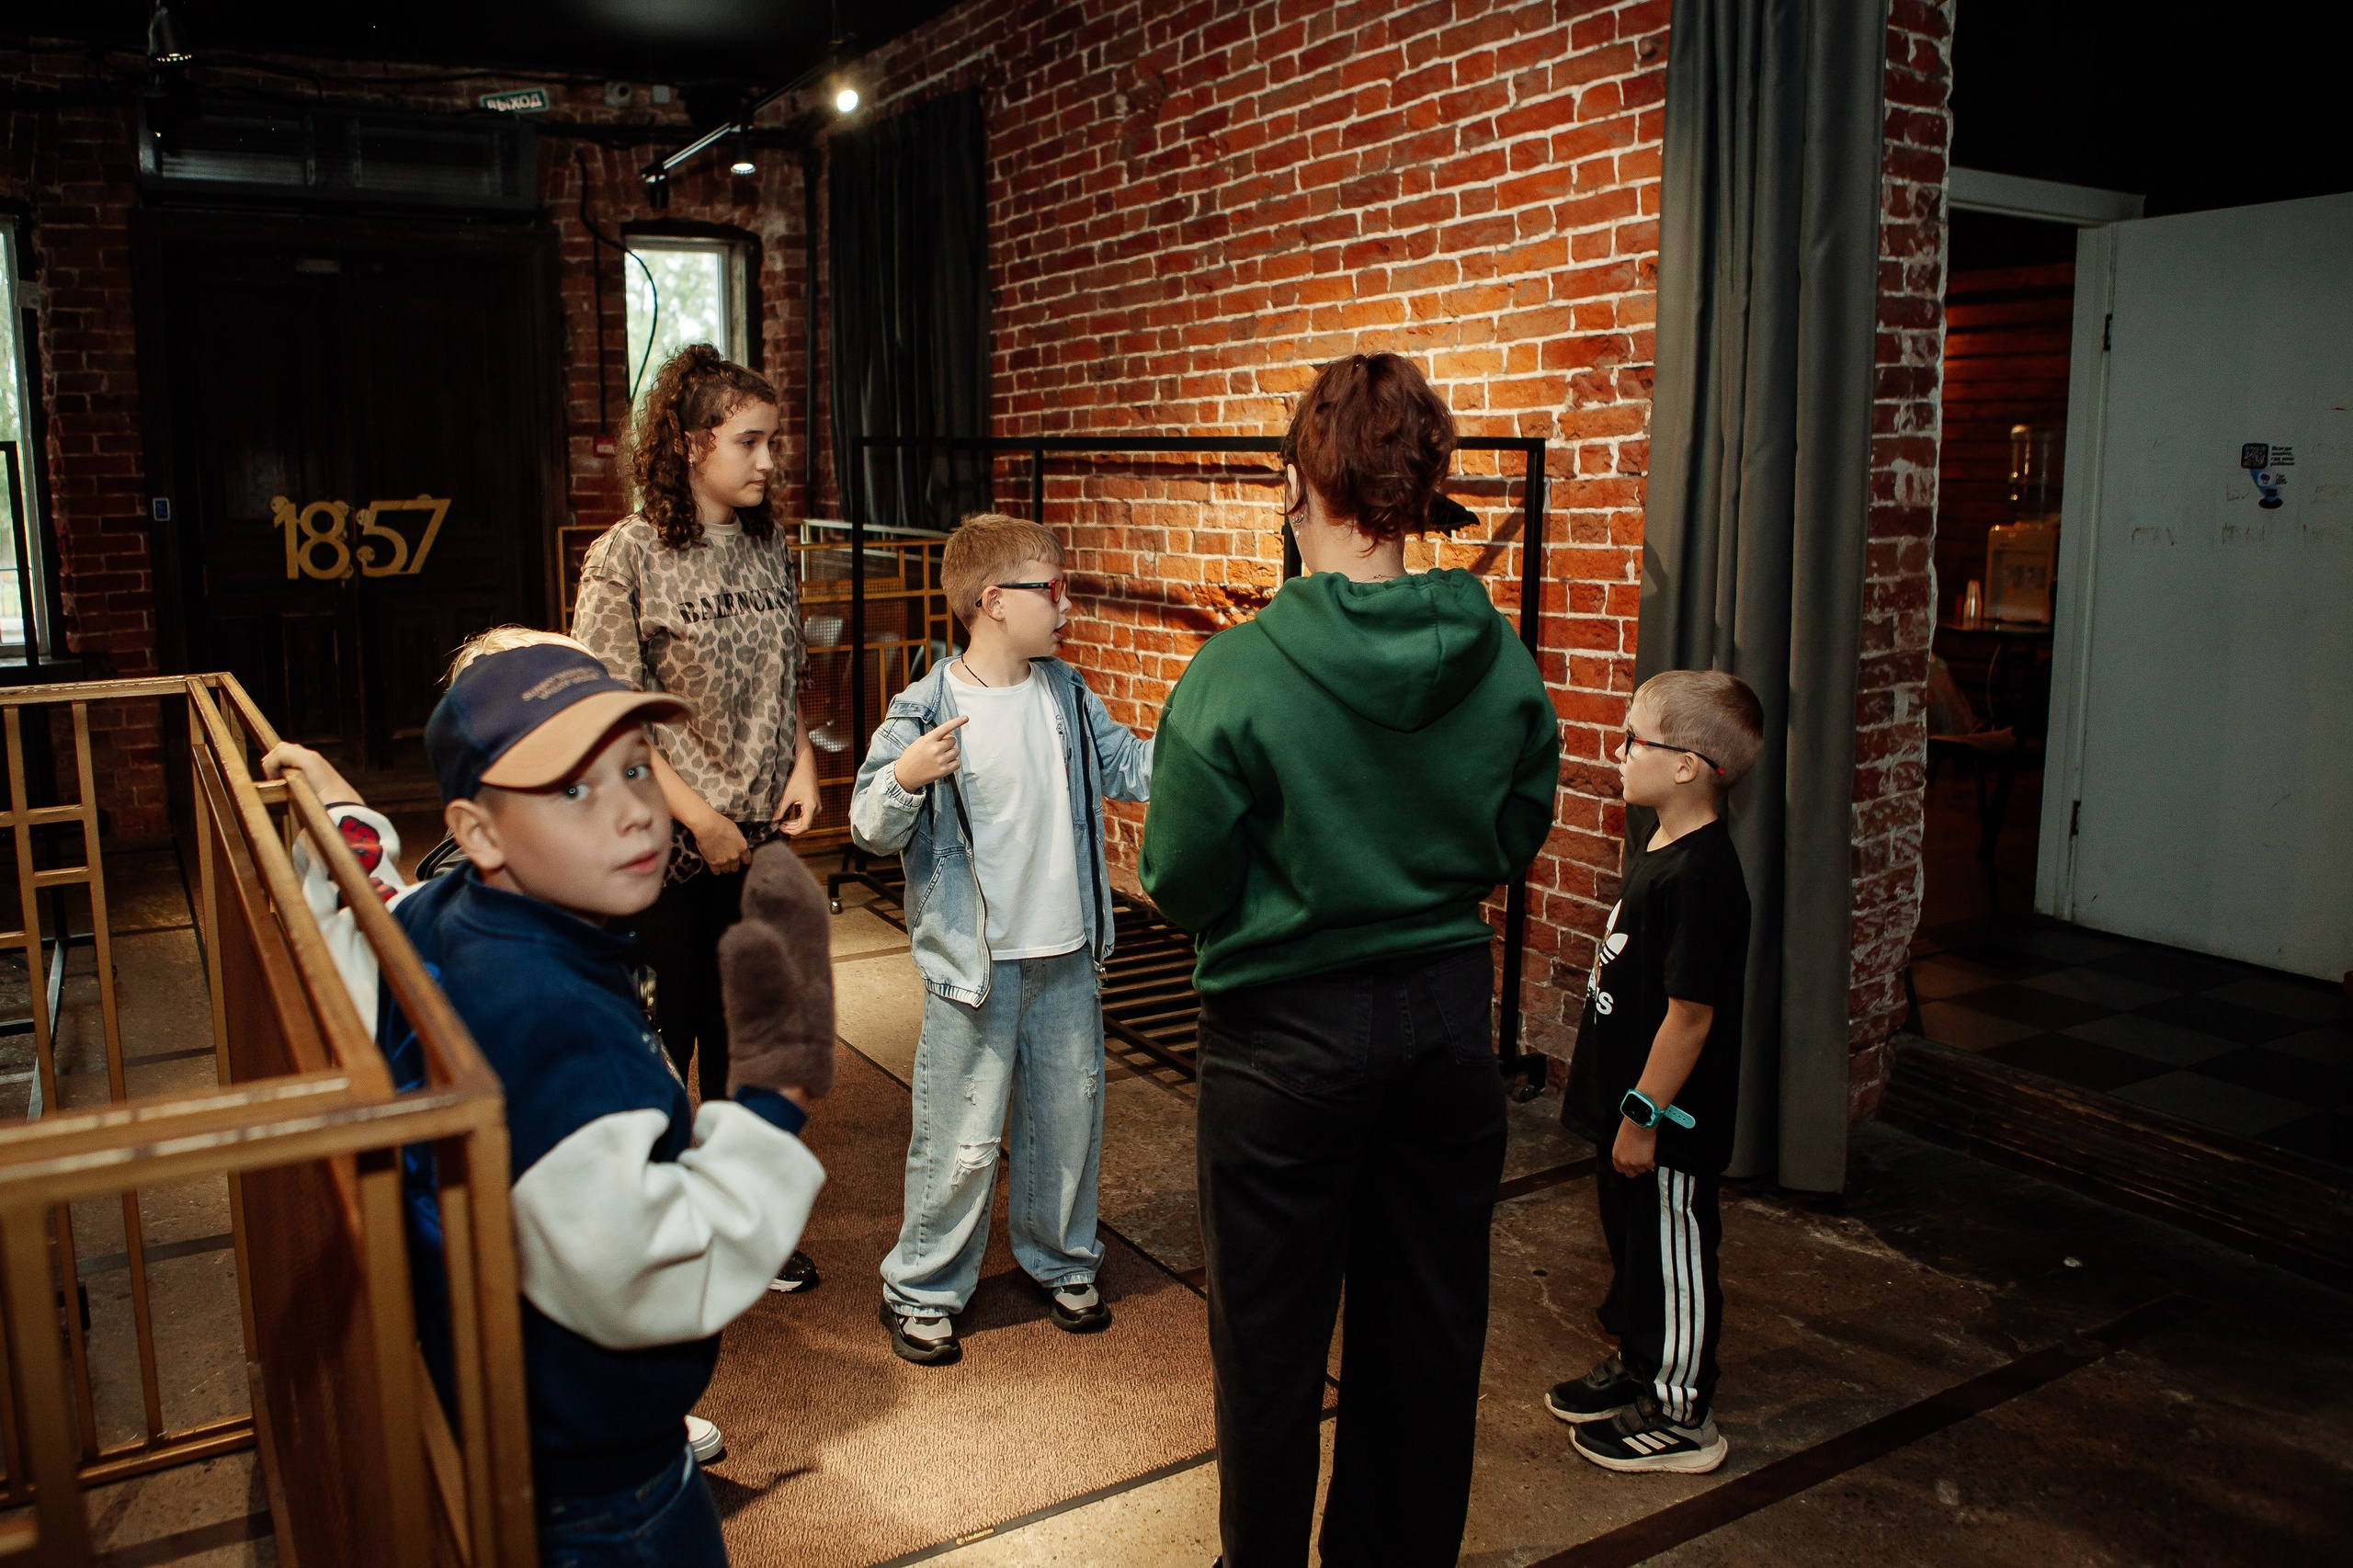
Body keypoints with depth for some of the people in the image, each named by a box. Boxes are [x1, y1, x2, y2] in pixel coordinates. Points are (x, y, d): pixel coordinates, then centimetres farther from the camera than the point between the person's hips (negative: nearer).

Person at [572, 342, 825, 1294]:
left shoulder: (770, 549, 5)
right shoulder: (626, 557, -11)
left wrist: (802, 769, -3)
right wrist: (699, 816, -16)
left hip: (760, 842, 5)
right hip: (665, 851, -5)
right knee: (660, 1043, 8)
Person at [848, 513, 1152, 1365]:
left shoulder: (1068, 694, 4)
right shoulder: (925, 711, -14)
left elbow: (1129, 767, 14)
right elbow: (871, 829, -11)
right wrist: (904, 779, -31)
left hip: (1067, 957, 6)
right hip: (974, 965, -5)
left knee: (1070, 1118, 18)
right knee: (961, 1140, 3)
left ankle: (1061, 1261, 39)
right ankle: (922, 1291, 23)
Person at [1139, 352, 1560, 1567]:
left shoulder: (1235, 675, -21)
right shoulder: (1501, 661, -7)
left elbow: (1183, 885, -14)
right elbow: (1516, 838, 5)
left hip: (1289, 1032, -4)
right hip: (1449, 1015, 5)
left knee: (1271, 1334, 15)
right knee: (1426, 1326, 20)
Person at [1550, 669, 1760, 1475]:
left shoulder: (1700, 877, -27)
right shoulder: (1658, 847, 5)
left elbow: (1690, 1015, -25)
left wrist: (1643, 1117, -20)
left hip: (1670, 1118, -9)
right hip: (1631, 1103, 10)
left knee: (1673, 1257, 7)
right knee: (1632, 1238, 23)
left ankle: (1680, 1416, 23)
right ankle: (1637, 1364, 42)